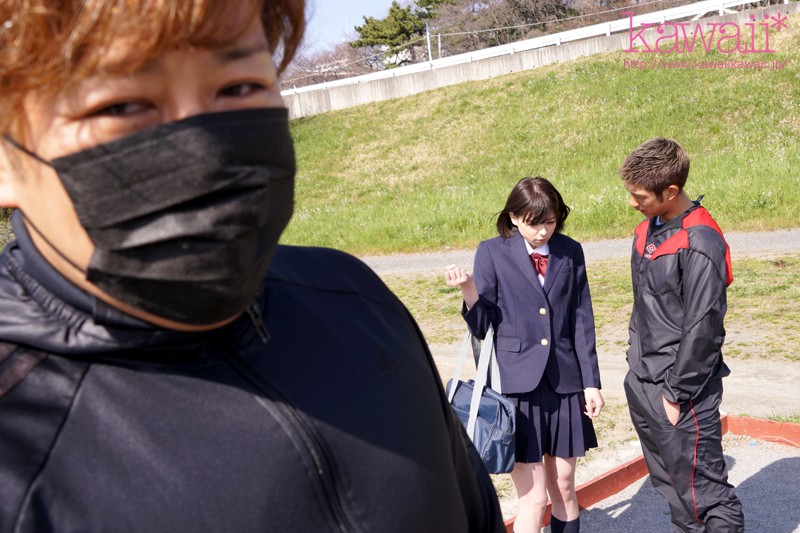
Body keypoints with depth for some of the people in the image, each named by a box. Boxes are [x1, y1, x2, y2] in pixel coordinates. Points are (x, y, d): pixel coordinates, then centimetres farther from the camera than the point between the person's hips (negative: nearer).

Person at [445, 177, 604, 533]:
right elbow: (482, 328, -4)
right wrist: (469, 292, -22)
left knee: (564, 489, 13)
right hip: (516, 385, -3)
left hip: (564, 384, 4)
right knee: (533, 497, -2)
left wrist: (591, 382, 6)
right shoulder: (492, 253, -3)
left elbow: (582, 321, 8)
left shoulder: (570, 252, 6)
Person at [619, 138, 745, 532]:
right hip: (643, 383, 9)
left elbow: (703, 329, -19)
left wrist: (677, 393, -14)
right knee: (670, 485, 19)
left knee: (703, 491, -3)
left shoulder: (699, 244, -19)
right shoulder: (648, 230, 8)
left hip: (682, 393, -9)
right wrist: (636, 366, 14)